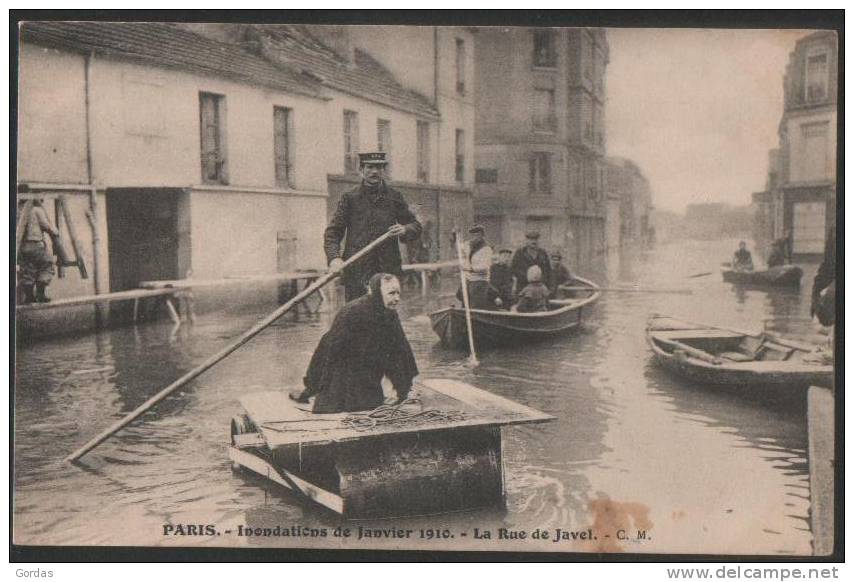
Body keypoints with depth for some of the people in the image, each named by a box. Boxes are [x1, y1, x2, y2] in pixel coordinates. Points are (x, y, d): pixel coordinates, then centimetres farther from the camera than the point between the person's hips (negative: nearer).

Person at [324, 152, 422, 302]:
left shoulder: (394, 197, 12)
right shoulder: (350, 198, 6)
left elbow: (416, 226, 18)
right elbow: (332, 232, 3)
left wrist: (405, 230, -6)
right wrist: (334, 258, -14)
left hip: (388, 271, 2)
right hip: (356, 272, -1)